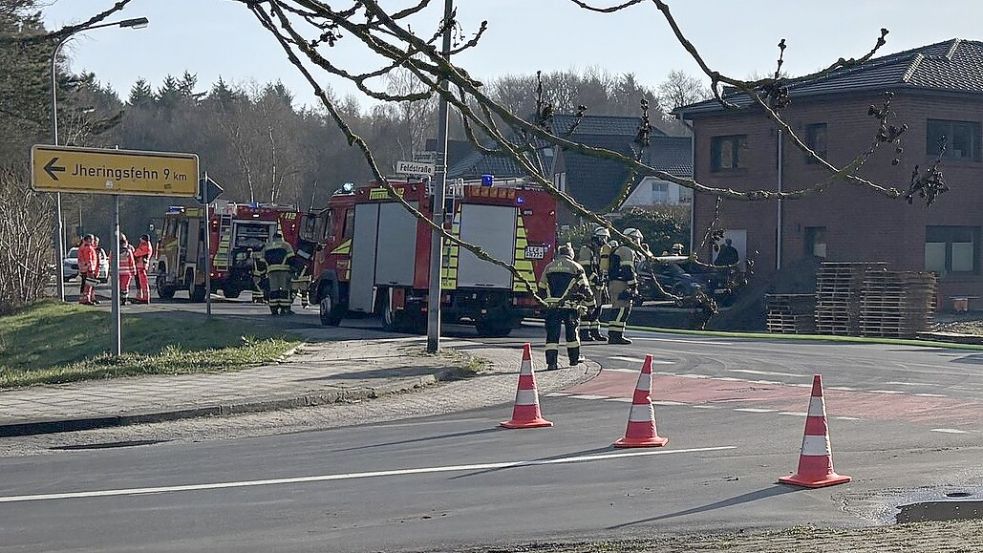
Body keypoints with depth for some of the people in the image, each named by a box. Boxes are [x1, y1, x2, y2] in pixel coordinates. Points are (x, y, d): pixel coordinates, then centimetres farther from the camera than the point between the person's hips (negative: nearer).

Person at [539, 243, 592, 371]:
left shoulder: (549, 267, 11)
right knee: (572, 332, 16)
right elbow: (585, 288, 2)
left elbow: (542, 290, 15)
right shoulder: (576, 267, 2)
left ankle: (551, 362, -7)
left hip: (552, 307, 1)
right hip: (570, 306, -1)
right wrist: (588, 296, 24)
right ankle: (574, 358, 26)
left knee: (552, 333, 2)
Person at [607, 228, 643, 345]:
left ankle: (613, 335, 11)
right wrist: (634, 286, -16)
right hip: (621, 284, -11)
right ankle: (616, 335, -16)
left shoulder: (619, 250, 24)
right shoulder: (627, 251, -9)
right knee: (623, 309, -12)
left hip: (613, 283, 11)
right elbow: (628, 270, -17)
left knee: (619, 310, 11)